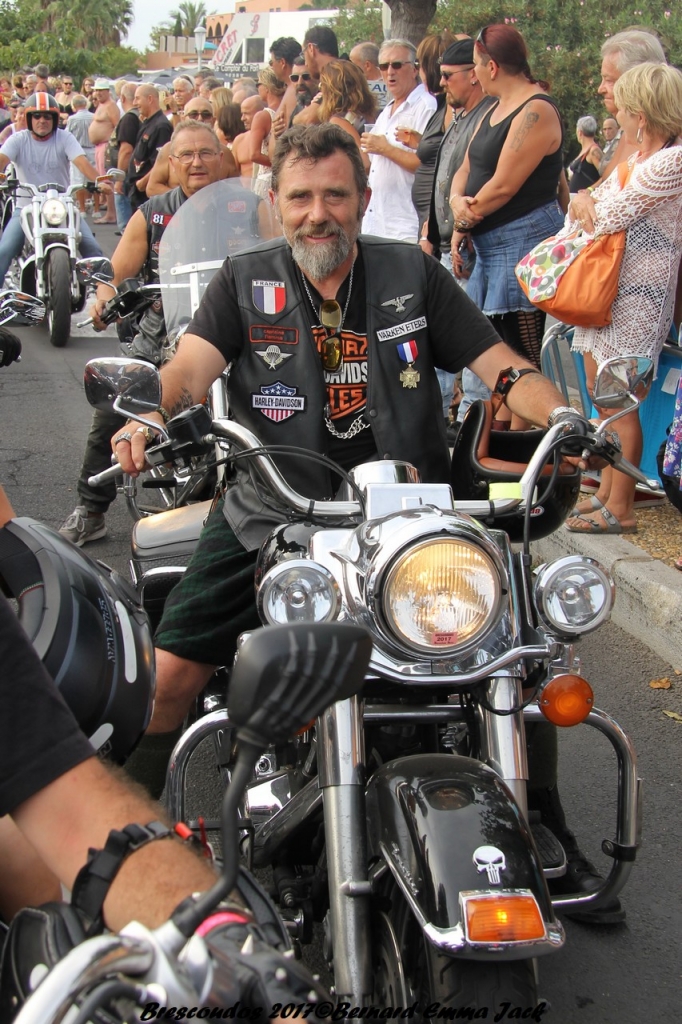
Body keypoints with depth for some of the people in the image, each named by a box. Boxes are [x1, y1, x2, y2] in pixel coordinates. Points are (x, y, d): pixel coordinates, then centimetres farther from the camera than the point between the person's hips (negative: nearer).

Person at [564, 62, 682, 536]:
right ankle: (606, 492, 24)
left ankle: (620, 509, 3)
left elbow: (608, 218, -17)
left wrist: (588, 205, 1)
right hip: (605, 288, 10)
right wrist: (583, 200, -1)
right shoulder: (634, 159, 15)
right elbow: (583, 213, 19)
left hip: (637, 294, -10)